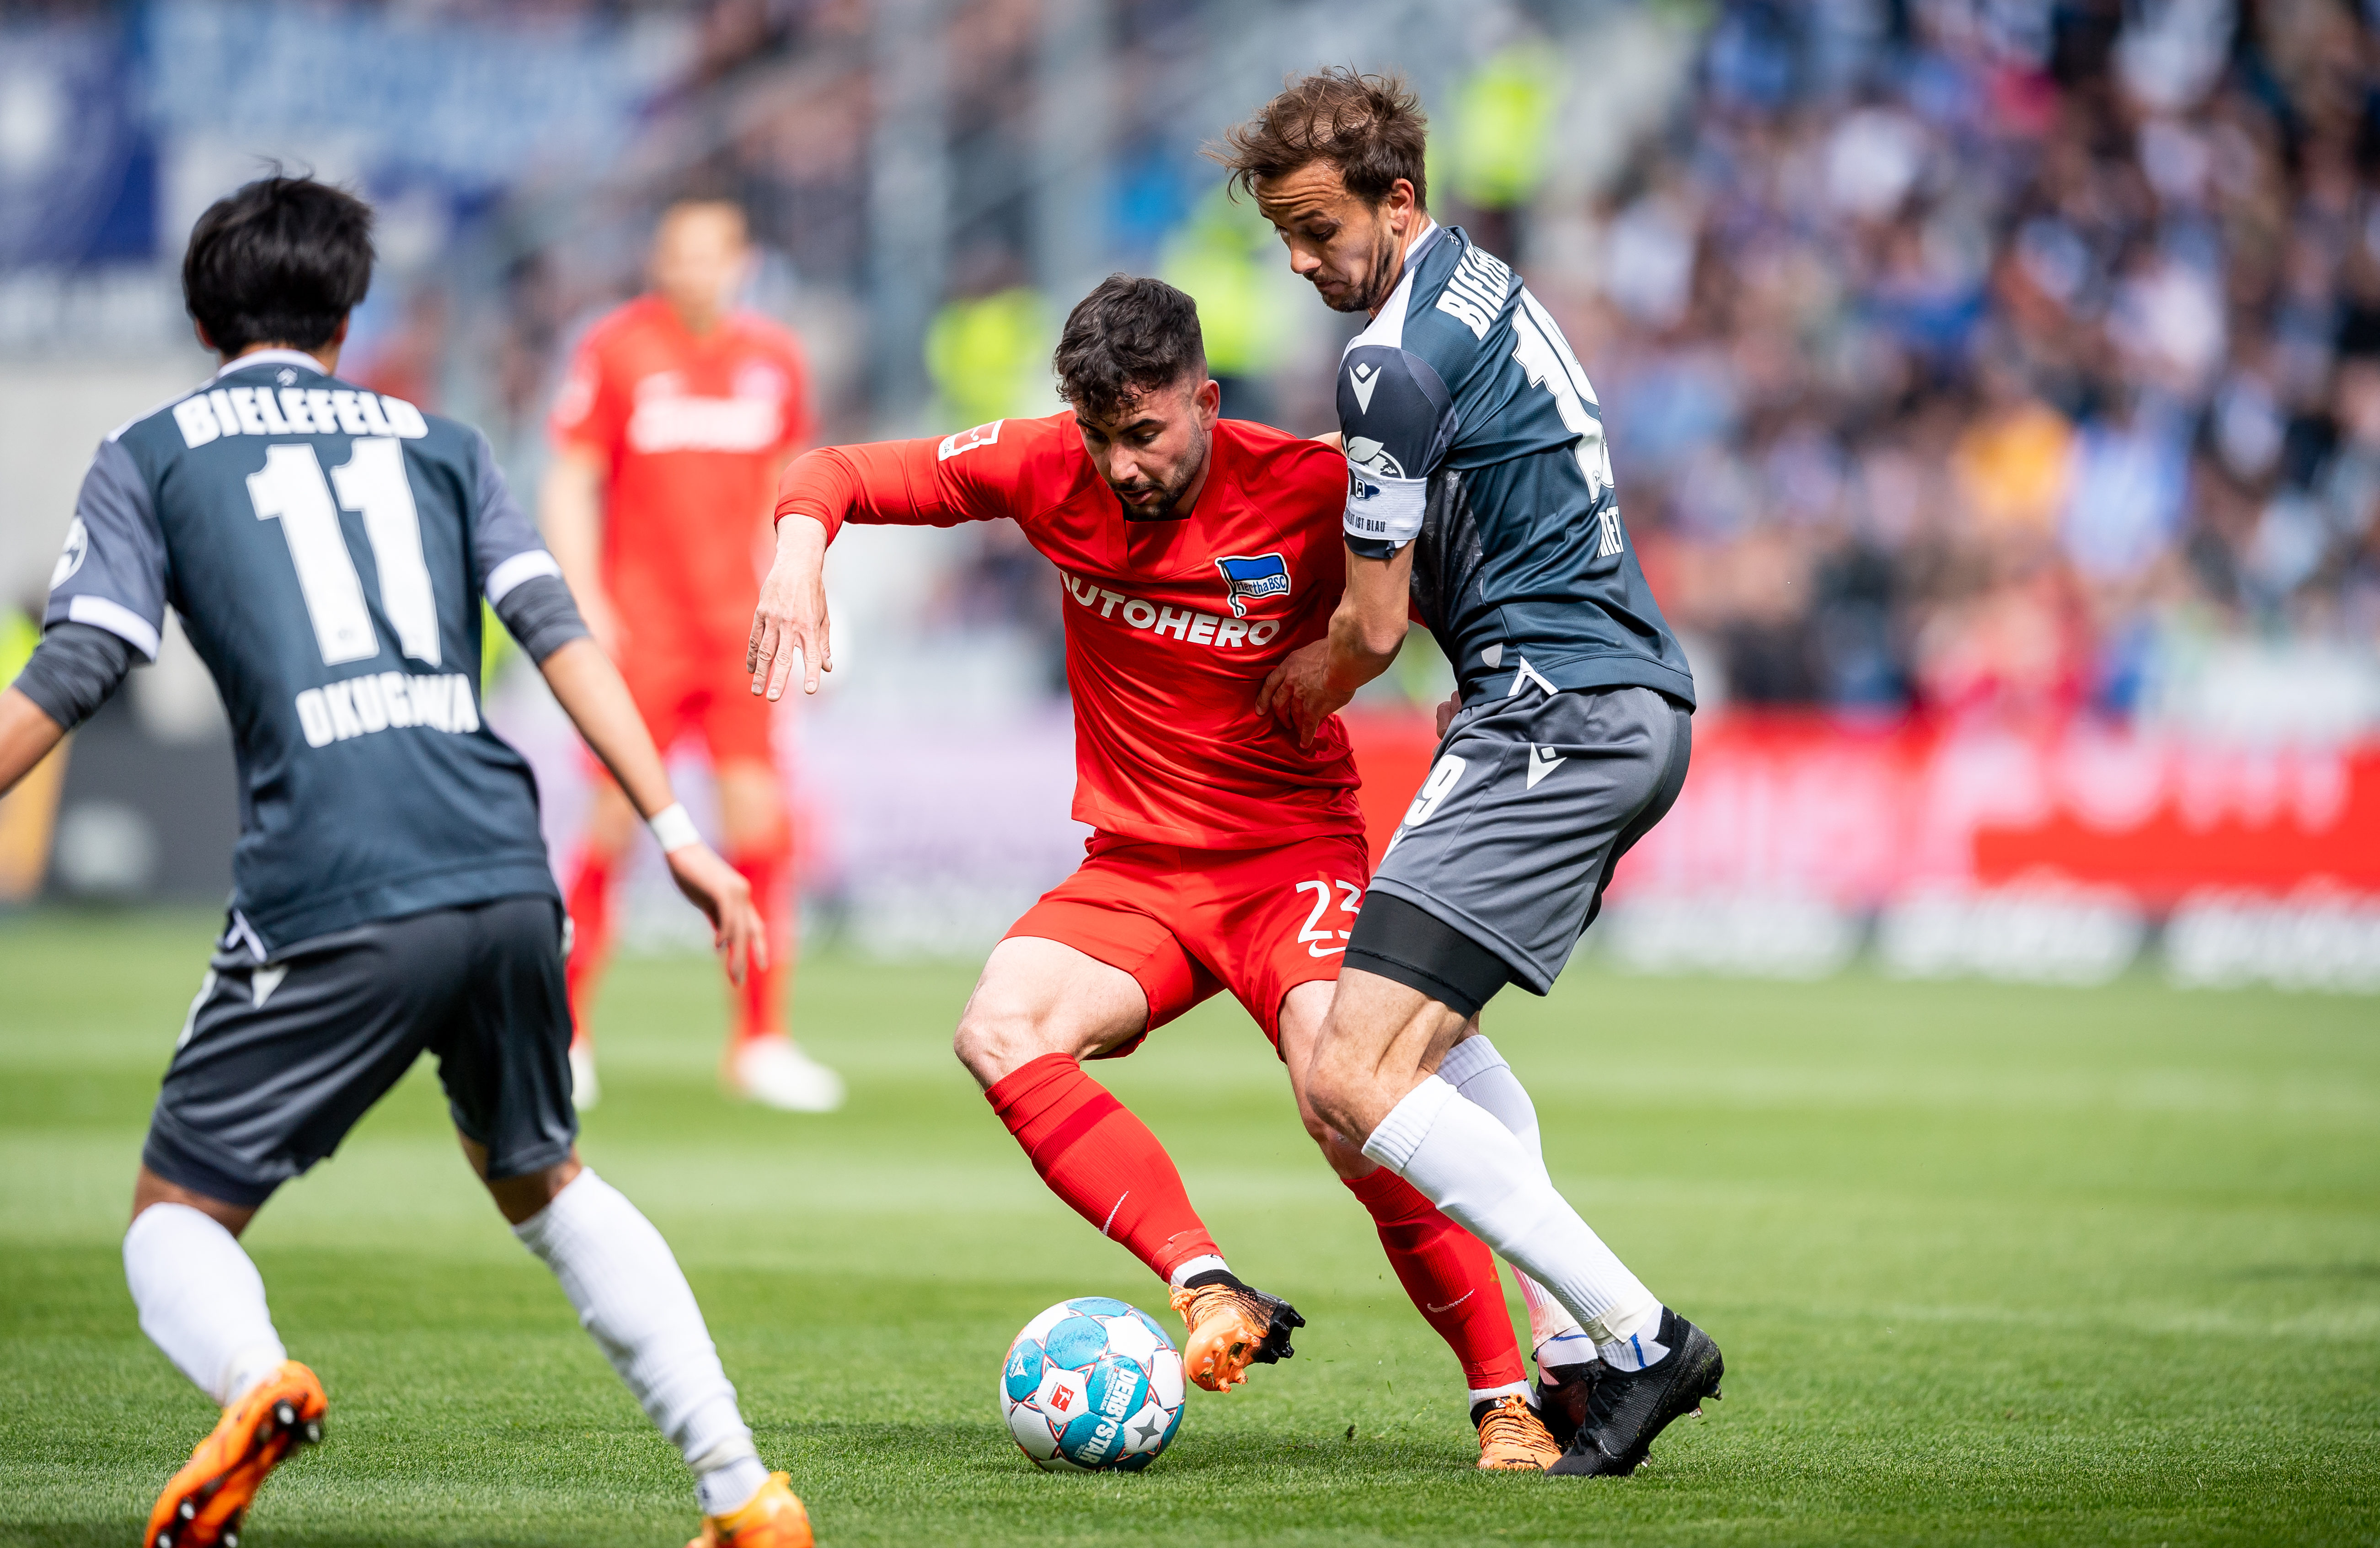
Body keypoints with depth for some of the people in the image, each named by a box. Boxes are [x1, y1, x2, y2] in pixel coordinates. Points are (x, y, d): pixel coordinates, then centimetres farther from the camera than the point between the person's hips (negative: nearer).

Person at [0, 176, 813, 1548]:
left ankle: (253, 1382, -27)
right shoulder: (437, 442, 22)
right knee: (546, 1181, 27)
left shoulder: (149, 455, 13)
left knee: (177, 1216, 8)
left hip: (331, 905, -4)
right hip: (507, 874, 4)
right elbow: (559, 632, 10)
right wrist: (674, 828, 7)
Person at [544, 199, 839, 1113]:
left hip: (740, 634, 3)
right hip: (639, 627, -3)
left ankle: (760, 1044, 1)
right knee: (617, 824, -3)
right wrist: (585, 601, -11)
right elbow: (569, 486, -1)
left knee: (759, 819, -6)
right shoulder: (617, 351, -3)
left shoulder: (774, 360, 8)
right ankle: (565, 1030, 12)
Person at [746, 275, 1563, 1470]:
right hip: (1135, 868, 4)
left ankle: (1505, 1398, -14)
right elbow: (837, 474, 4)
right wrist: (800, 552, -19)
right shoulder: (1049, 469, -5)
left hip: (1293, 856, -4)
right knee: (1001, 1031, -26)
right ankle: (1212, 1294, -28)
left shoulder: (1311, 494, -15)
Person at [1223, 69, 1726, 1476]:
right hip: (1642, 700, 11)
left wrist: (1316, 681, 12)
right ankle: (1571, 1340, 16)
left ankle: (1637, 1336, -17)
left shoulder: (1398, 358, -14)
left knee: (1356, 1077, -15)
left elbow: (1374, 627, -8)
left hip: (1560, 725, -11)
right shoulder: (1482, 282, 16)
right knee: (1419, 1013, 27)